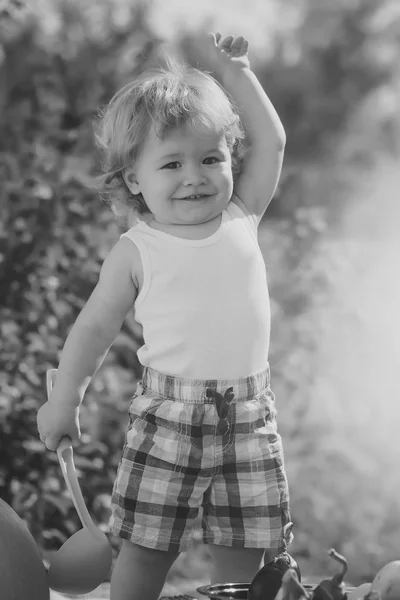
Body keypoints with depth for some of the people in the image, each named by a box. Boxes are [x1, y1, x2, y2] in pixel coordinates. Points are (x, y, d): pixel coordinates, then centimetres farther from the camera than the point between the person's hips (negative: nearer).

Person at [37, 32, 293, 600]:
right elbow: (95, 325, 6)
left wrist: (234, 71, 10)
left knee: (244, 552, 5)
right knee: (145, 549, 1)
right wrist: (63, 400, 8)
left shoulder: (241, 218, 5)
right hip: (168, 411, -2)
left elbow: (270, 141, 11)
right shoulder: (137, 251, -3)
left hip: (248, 414, 2)